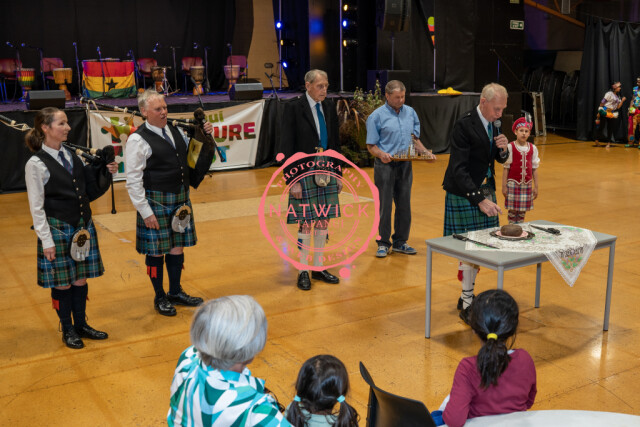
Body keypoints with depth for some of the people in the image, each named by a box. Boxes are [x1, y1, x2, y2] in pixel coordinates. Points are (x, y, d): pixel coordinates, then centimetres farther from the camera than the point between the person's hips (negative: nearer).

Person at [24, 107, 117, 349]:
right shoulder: (36, 164, -12)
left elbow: (88, 188, 12)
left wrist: (104, 172, -3)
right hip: (58, 229, -6)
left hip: (83, 226, 6)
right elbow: (36, 207, -11)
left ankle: (81, 325, 29)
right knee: (62, 283, 5)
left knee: (81, 279, 13)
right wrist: (46, 240, -13)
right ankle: (68, 331, 23)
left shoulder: (71, 156, 7)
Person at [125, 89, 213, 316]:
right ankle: (160, 297, 22)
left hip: (181, 199, 7)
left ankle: (176, 292, 31)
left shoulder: (174, 130, 8)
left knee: (178, 246, 15)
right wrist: (145, 212, -16)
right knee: (156, 251, 4)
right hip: (156, 202, -6)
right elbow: (133, 181, -13)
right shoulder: (138, 140, -13)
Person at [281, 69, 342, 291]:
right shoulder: (293, 108, -9)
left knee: (323, 221, 9)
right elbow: (288, 147, -11)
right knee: (306, 223, -1)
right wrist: (293, 180, -14)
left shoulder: (329, 106, 8)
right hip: (305, 175, -5)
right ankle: (303, 271, 12)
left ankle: (319, 267, 22)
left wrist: (338, 173, 11)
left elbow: (335, 142, 14)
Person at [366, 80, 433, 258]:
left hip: (405, 165, 5)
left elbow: (414, 139, 17)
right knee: (385, 205, 0)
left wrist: (424, 152, -1)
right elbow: (371, 145, -5)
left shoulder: (410, 113, 11)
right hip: (385, 166, -4)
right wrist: (381, 154, -25)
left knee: (404, 205, 8)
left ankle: (400, 242, 20)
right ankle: (383, 243, 12)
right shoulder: (377, 116, -4)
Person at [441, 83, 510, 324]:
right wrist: (479, 199, -29)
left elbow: (501, 159, 16)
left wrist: (503, 149, -8)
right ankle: (467, 305, 10)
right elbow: (458, 170, -24)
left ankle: (466, 296, 26)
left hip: (485, 190, 8)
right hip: (465, 195, -8)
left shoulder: (492, 124, 6)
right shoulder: (464, 126, -19)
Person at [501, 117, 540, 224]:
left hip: (527, 184, 3)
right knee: (512, 211, 1)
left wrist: (536, 186, 7)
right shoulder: (510, 147, -7)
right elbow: (506, 168, -5)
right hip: (513, 183, -3)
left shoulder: (533, 148, 3)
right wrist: (504, 186, -6)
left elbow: (534, 169, 7)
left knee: (522, 211, 9)